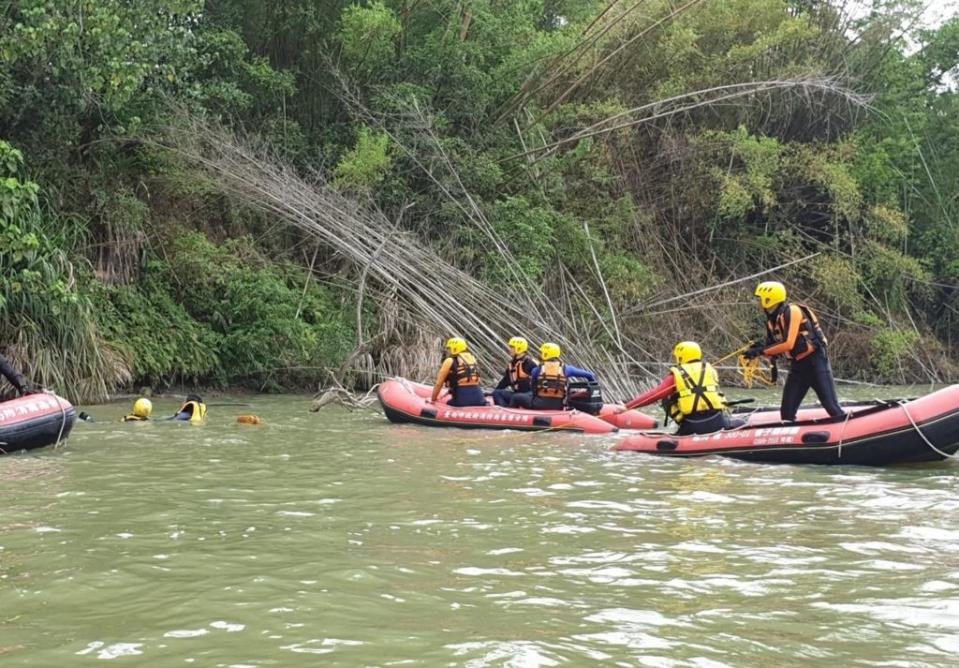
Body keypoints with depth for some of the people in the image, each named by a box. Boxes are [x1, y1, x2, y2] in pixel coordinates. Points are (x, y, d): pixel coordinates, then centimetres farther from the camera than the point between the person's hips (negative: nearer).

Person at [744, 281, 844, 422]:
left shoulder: (792, 311, -17)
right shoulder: (771, 321, 7)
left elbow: (788, 344, -23)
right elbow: (773, 350, 10)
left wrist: (762, 350, -21)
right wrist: (759, 350, -10)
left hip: (816, 362, -8)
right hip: (797, 366, 8)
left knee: (832, 407, -7)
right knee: (787, 412, 3)